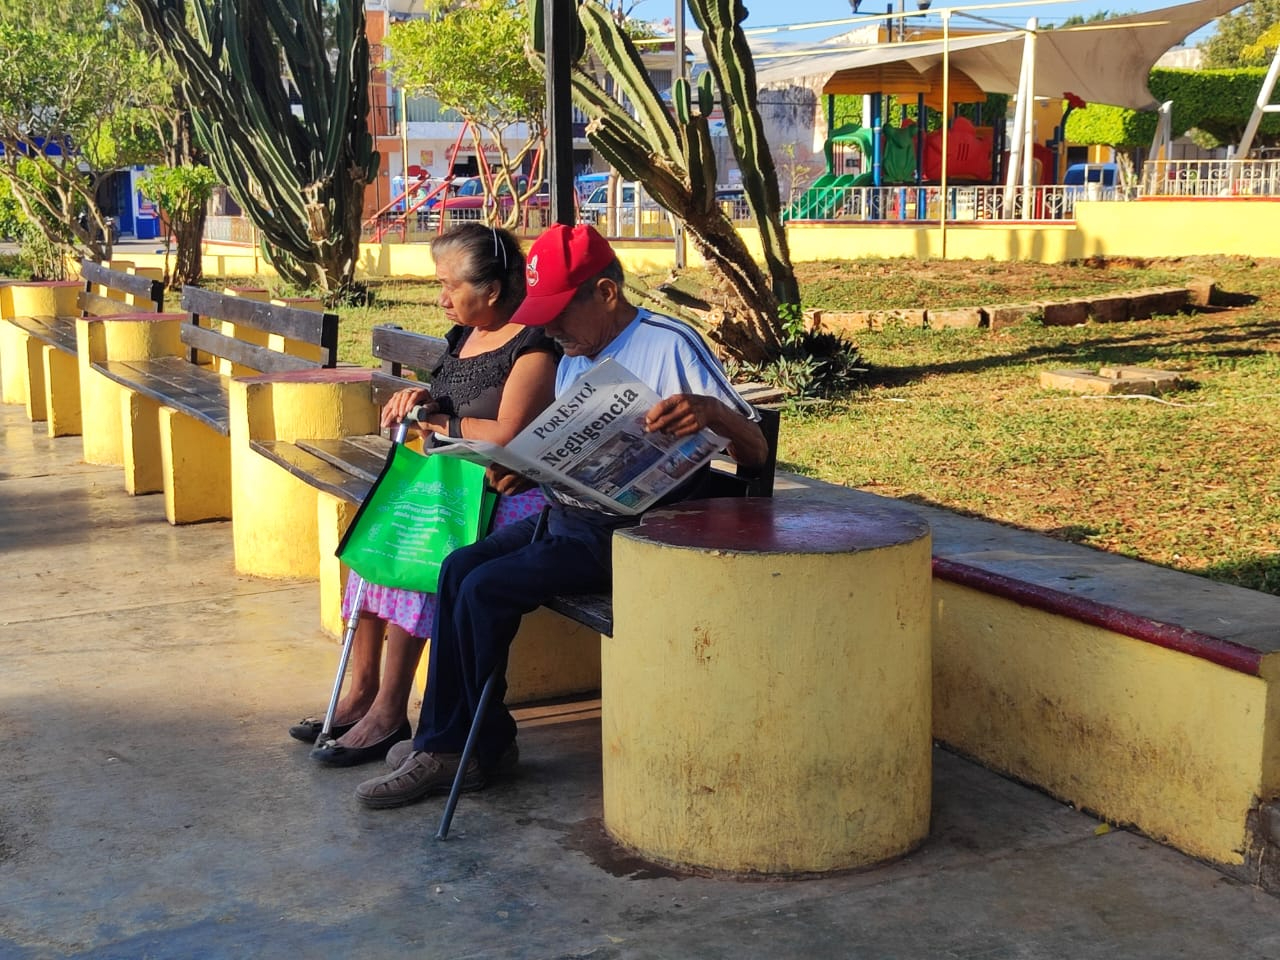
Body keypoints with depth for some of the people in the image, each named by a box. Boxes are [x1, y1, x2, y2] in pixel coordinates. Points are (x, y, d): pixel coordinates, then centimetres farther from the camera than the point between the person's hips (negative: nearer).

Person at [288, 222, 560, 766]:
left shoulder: (532, 347, -11)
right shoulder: (465, 337, 16)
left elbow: (504, 436, -20)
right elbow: (448, 410, 24)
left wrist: (439, 422, -5)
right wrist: (420, 399, 0)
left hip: (508, 497, -9)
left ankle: (389, 714, -21)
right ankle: (361, 694, -10)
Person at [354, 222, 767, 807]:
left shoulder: (671, 346, -11)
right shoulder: (572, 359, 14)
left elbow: (755, 452, -14)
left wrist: (711, 411, -35)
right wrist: (525, 474, -2)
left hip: (630, 533, -8)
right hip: (567, 516, 8)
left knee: (486, 590, -19)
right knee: (459, 568, -10)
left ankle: (488, 748, 0)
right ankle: (439, 746, -6)